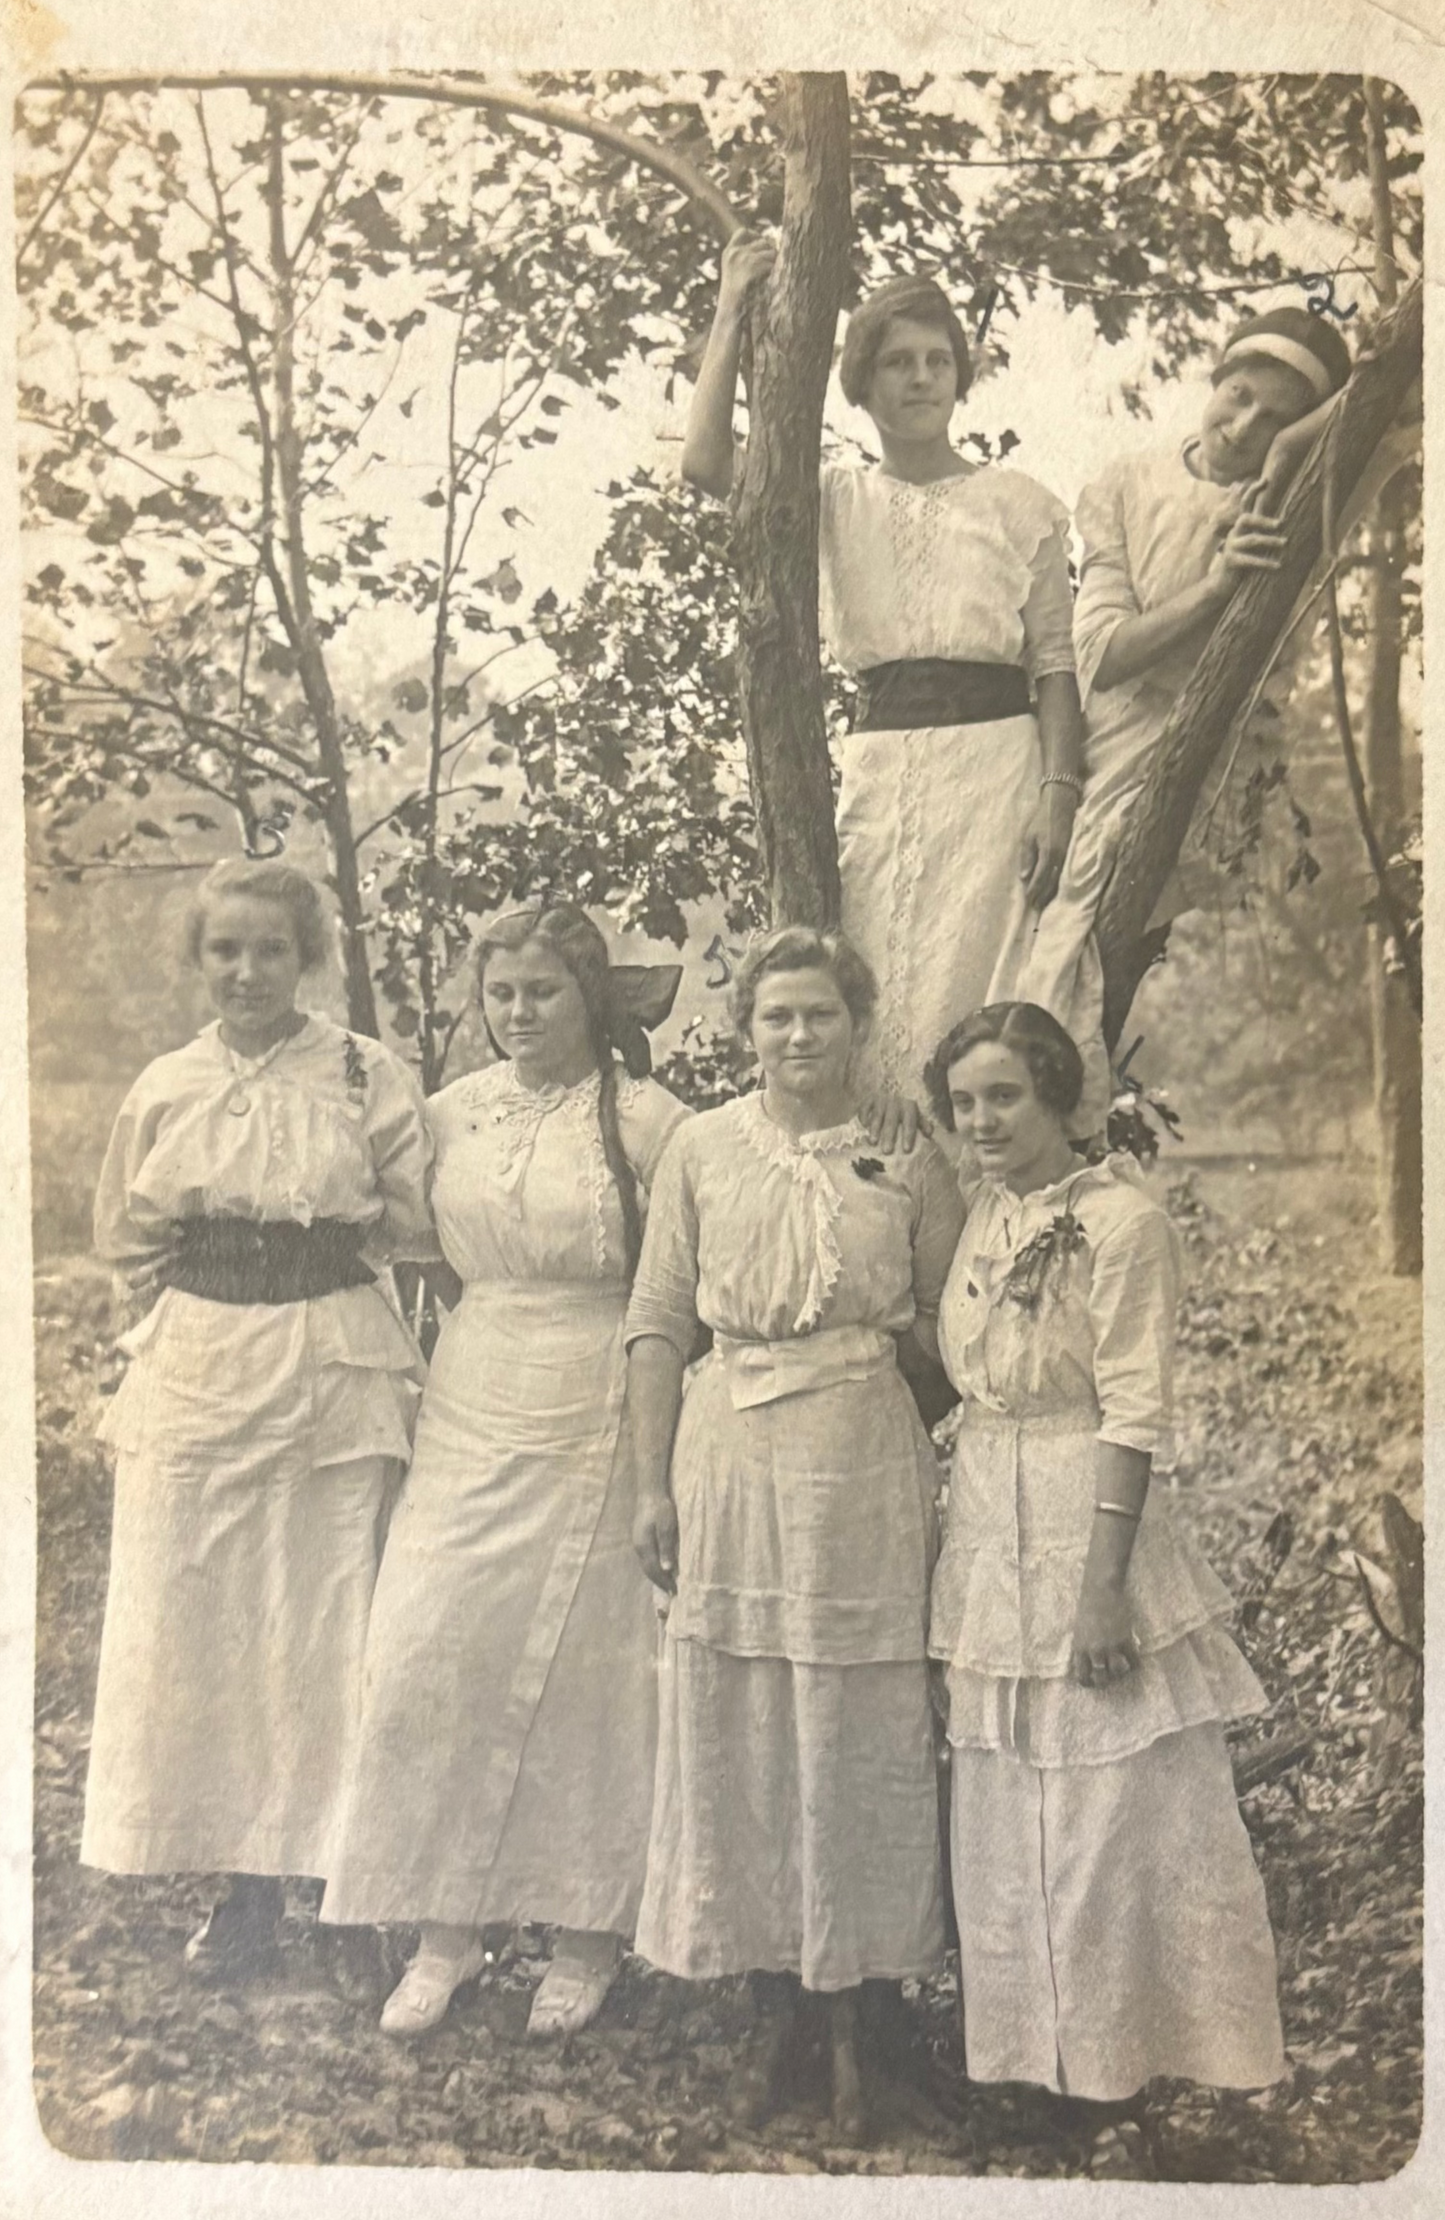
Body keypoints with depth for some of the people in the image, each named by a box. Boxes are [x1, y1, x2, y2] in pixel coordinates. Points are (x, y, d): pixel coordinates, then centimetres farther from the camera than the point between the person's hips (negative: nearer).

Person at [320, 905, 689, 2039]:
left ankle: (587, 1931, 23)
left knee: (585, 1660, 5)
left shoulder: (648, 1119, -7)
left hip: (595, 1414, -4)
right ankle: (447, 1924, 19)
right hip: (473, 1409, 4)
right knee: (434, 1654, 1)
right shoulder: (451, 1112, 6)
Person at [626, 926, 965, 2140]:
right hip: (729, 1456, 1)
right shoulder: (702, 1148, 3)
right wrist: (654, 1484, 1)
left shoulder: (910, 1155, 1)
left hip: (863, 1460, -1)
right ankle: (770, 2006, 26)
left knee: (856, 1732, 7)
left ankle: (849, 2015, 24)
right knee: (735, 1732, 8)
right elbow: (659, 1324, 4)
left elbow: (949, 1329, 7)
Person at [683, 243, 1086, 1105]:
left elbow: (1058, 663, 5)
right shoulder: (838, 500, 14)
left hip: (998, 760, -2)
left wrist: (1059, 793, -7)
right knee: (877, 1008, -1)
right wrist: (731, 316, -3)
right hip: (878, 768, 2)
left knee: (978, 998, -7)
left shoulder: (1019, 503, 10)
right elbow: (708, 463, -3)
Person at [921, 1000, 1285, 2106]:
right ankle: (1033, 2053, 32)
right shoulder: (988, 1213, 9)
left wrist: (1103, 1584, -20)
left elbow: (1136, 1417, -17)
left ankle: (1135, 2055, 20)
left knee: (1120, 1810, 3)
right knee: (1006, 1819, 16)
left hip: (1086, 1523, -8)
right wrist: (966, 1548, 13)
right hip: (991, 1535, 8)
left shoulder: (1121, 1219, -14)